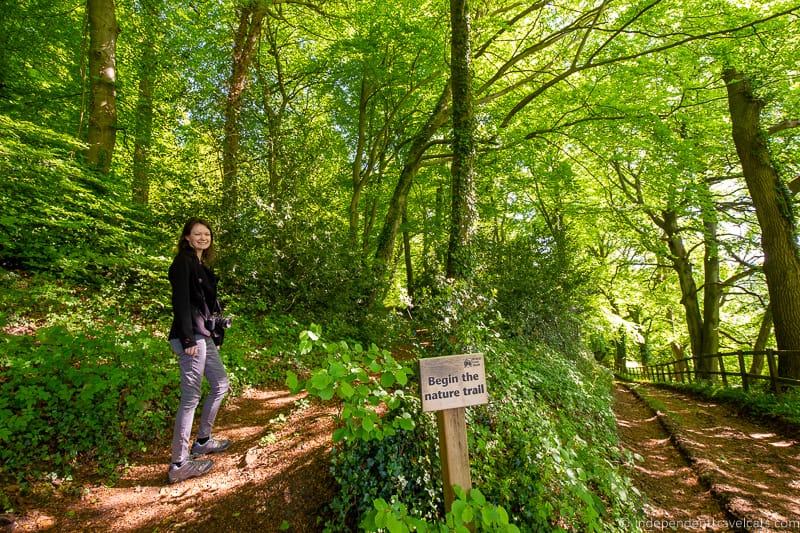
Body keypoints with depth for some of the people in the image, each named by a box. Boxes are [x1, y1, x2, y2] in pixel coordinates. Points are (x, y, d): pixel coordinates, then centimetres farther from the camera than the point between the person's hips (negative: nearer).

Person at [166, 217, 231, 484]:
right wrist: (188, 339, -21)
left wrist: (216, 334, 13)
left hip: (205, 336, 10)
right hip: (191, 337, -10)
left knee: (220, 385, 18)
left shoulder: (202, 265, 17)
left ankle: (203, 441, 33)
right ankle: (179, 465, 7)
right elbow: (180, 302, -17)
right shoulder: (183, 262, -9)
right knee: (190, 398, -4)